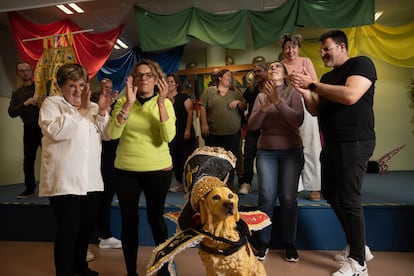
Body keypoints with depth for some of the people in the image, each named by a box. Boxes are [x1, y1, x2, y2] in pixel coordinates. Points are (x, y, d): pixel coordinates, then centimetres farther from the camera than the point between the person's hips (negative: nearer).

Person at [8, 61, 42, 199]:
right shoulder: (16, 93, 15)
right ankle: (30, 189, 18)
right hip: (29, 129, 4)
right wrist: (25, 104, -10)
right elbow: (11, 113, 5)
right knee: (28, 159, 7)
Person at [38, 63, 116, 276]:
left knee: (88, 224, 16)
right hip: (64, 181, -6)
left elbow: (107, 134, 6)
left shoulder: (93, 106, 15)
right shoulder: (52, 103, -1)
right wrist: (81, 109, -19)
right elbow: (55, 131, -20)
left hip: (90, 179, 6)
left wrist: (102, 112, -9)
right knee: (68, 229, -1)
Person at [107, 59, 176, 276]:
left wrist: (161, 103, -22)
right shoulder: (122, 102, 0)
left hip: (158, 169, -1)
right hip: (125, 170, 1)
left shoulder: (165, 103, -2)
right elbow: (113, 134, -14)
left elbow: (168, 137, -16)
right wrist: (129, 103, -20)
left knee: (155, 217, 11)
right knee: (129, 220, 9)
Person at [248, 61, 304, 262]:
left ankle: (289, 243, 15)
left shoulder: (293, 93, 3)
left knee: (288, 198, -3)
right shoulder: (261, 96, 8)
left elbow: (298, 120, -13)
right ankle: (262, 242, 12)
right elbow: (252, 125, -2)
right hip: (266, 151, 1)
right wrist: (265, 106, -17)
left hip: (291, 150, -1)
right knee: (267, 198, -5)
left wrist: (277, 101, -22)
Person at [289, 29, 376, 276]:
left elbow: (350, 96, -24)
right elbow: (316, 110, 16)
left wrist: (313, 84, -17)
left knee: (349, 200, -6)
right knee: (331, 195, 13)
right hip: (332, 145, 9)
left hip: (354, 144, -9)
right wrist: (304, 91, -1)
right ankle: (357, 246, 30)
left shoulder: (361, 63, -6)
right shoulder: (328, 77, 18)